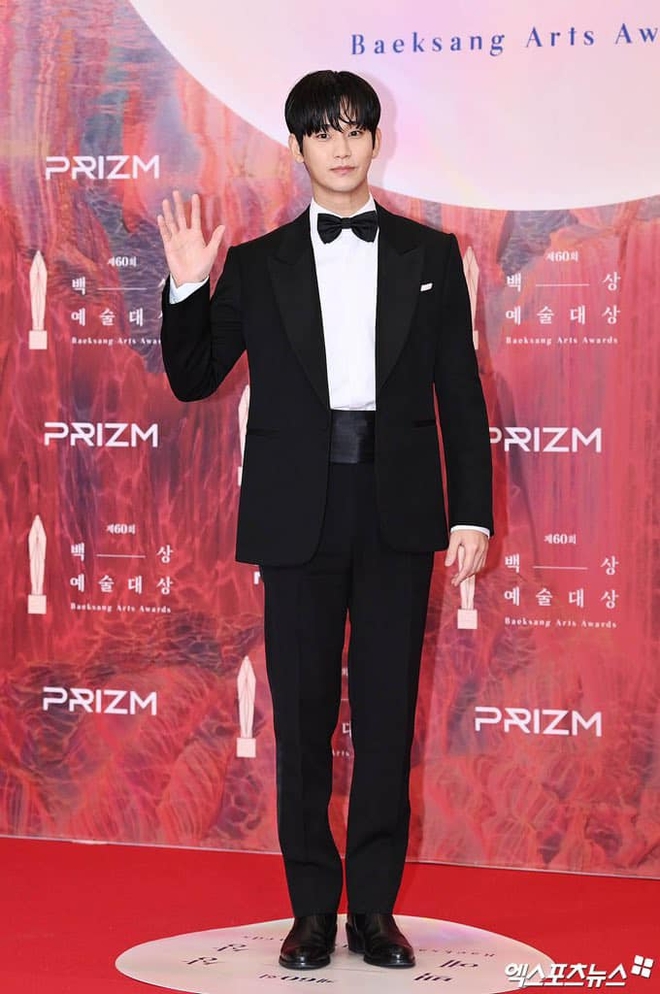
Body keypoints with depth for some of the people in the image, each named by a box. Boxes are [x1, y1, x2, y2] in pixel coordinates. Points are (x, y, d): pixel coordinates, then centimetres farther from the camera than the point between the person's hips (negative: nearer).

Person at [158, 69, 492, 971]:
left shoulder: (430, 256, 8)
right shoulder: (257, 265, 7)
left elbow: (460, 394, 6)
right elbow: (194, 379, 7)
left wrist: (472, 513, 0)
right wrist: (187, 289, -9)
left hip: (398, 513, 0)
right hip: (300, 516, 0)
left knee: (388, 712, 4)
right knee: (303, 716, 4)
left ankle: (376, 906, 14)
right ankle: (313, 909, 14)